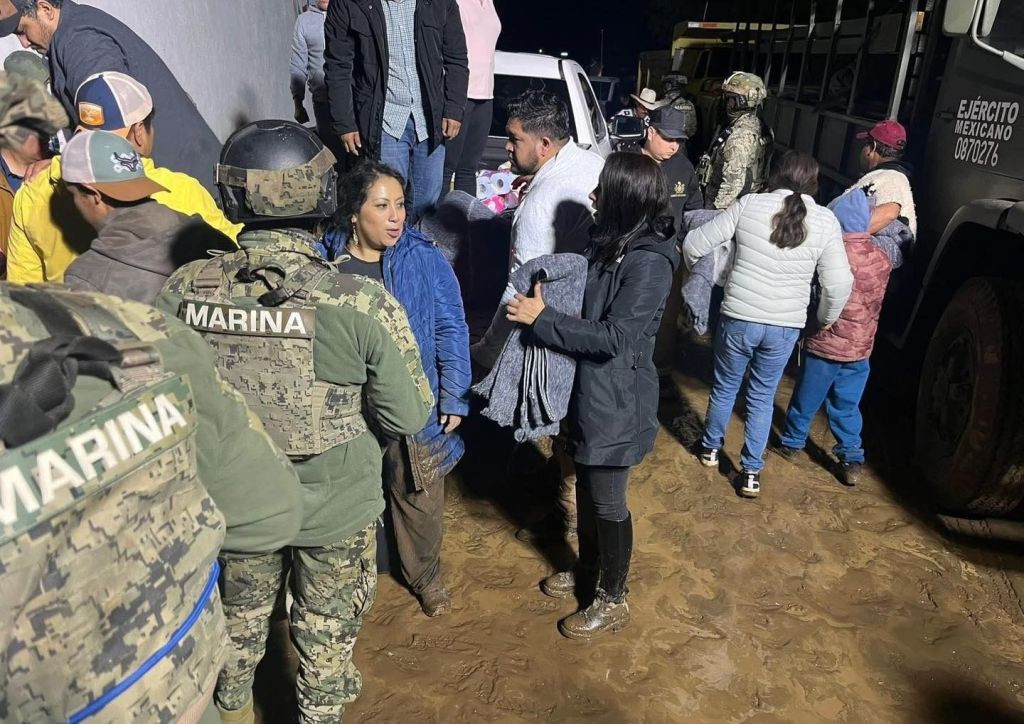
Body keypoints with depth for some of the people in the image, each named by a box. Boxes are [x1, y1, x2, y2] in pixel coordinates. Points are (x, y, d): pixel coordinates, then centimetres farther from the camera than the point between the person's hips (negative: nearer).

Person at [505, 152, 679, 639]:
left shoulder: (648, 262, -24)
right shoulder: (613, 243, 3)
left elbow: (613, 337, -27)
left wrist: (540, 319, -22)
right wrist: (543, 305, -1)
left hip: (617, 401, -9)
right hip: (589, 389, 9)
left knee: (607, 500, 7)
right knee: (586, 486, 23)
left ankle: (612, 601, 27)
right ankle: (588, 569, 45)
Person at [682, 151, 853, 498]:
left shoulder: (749, 204, -7)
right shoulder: (825, 220, -5)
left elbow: (694, 244, -5)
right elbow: (839, 284, -7)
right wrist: (826, 319, 11)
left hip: (738, 319, -1)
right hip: (785, 327, 1)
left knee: (725, 387, 20)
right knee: (762, 397, 17)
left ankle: (710, 448, 40)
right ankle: (751, 473, 24)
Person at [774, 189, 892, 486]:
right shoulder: (882, 259, -2)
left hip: (826, 345, -4)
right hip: (861, 349, 4)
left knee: (806, 400, 15)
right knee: (847, 407, 15)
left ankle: (791, 442, 33)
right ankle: (852, 460, 19)